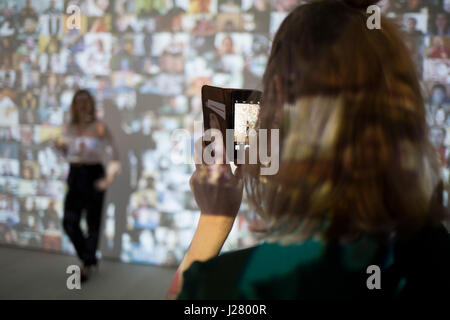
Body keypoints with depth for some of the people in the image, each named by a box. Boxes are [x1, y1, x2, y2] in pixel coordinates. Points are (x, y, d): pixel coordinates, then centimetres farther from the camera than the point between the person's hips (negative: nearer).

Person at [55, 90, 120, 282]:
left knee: (93, 223, 4)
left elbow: (114, 153, -11)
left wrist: (110, 176, -21)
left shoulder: (99, 127, -8)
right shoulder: (69, 129, 7)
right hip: (75, 175, 4)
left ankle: (87, 266, 20)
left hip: (94, 175, -4)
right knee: (70, 222, -2)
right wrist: (62, 147, -2)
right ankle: (89, 258, 20)